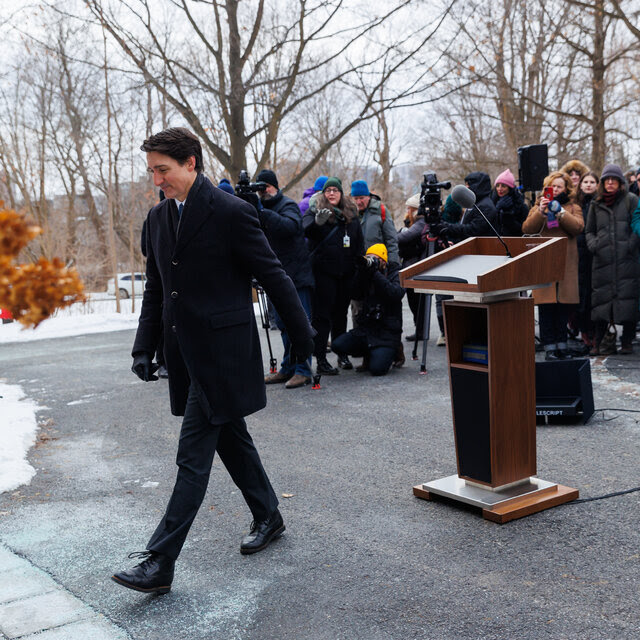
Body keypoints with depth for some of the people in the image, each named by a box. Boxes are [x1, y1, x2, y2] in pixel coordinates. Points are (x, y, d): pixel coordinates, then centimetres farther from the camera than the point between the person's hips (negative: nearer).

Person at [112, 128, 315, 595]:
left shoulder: (231, 212, -13)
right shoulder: (158, 217, 10)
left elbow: (273, 276, -8)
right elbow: (155, 289, 15)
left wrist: (302, 334, -2)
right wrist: (144, 347, 7)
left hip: (223, 351, -8)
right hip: (186, 353, 8)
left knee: (194, 455, -6)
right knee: (231, 439, 19)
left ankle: (160, 562, -2)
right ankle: (268, 518, 37)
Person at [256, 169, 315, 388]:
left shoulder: (287, 205, -7)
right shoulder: (262, 207, 15)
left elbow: (292, 226, -29)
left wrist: (263, 214, -35)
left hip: (296, 275, -8)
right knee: (283, 324, 11)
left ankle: (303, 370, -3)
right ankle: (288, 368, 19)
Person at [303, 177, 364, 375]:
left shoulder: (350, 214, 12)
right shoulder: (314, 211, -1)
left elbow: (359, 242, 17)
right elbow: (306, 230, -21)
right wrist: (317, 222, -42)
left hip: (346, 272, 5)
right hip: (323, 272, -4)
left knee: (341, 313, 14)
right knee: (322, 315, -4)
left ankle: (342, 354, 25)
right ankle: (320, 360, -3)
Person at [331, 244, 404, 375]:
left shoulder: (395, 274, 0)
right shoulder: (366, 275, 10)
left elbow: (396, 294, -21)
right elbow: (356, 295, -4)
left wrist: (375, 273, -21)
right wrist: (360, 271, -14)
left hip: (387, 331, -4)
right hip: (365, 328, 5)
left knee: (377, 368, -23)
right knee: (337, 345, -17)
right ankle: (370, 353, 9)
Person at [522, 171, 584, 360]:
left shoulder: (573, 208, 15)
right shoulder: (538, 206, 14)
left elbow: (578, 226, -6)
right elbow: (527, 228, -2)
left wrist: (560, 211, -15)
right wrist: (540, 211, -16)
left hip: (566, 263, 1)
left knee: (563, 306, 2)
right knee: (546, 306, -6)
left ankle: (561, 344, 10)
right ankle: (549, 347, -3)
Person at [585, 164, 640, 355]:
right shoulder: (596, 205, 18)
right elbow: (589, 231, 23)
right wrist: (593, 245, 3)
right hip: (603, 260, 3)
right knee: (602, 300, -1)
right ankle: (600, 344, 3)